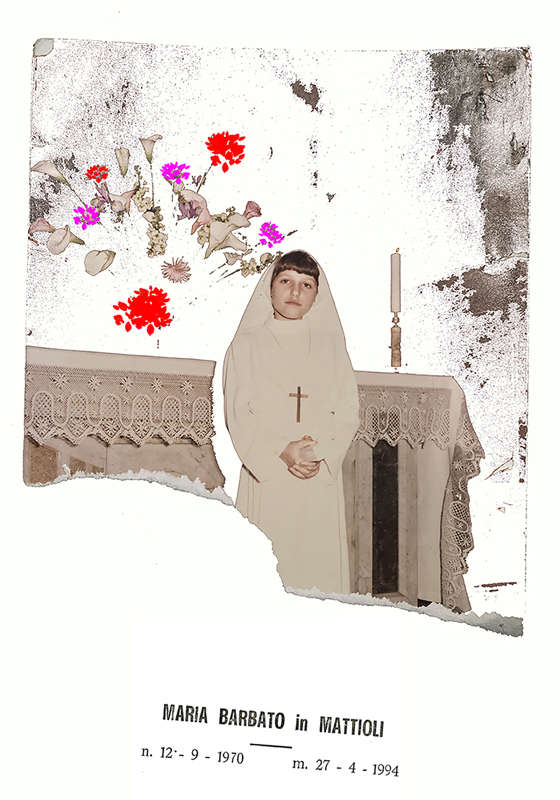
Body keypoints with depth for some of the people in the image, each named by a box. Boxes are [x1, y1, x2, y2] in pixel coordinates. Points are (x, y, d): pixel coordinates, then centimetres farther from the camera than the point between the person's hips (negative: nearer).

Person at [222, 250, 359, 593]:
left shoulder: (331, 345, 11)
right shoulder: (247, 345, 7)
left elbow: (349, 411, 6)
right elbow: (237, 415, 0)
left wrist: (321, 452, -11)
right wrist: (280, 452, -14)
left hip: (321, 479, 1)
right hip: (266, 477, -1)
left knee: (320, 559, 2)